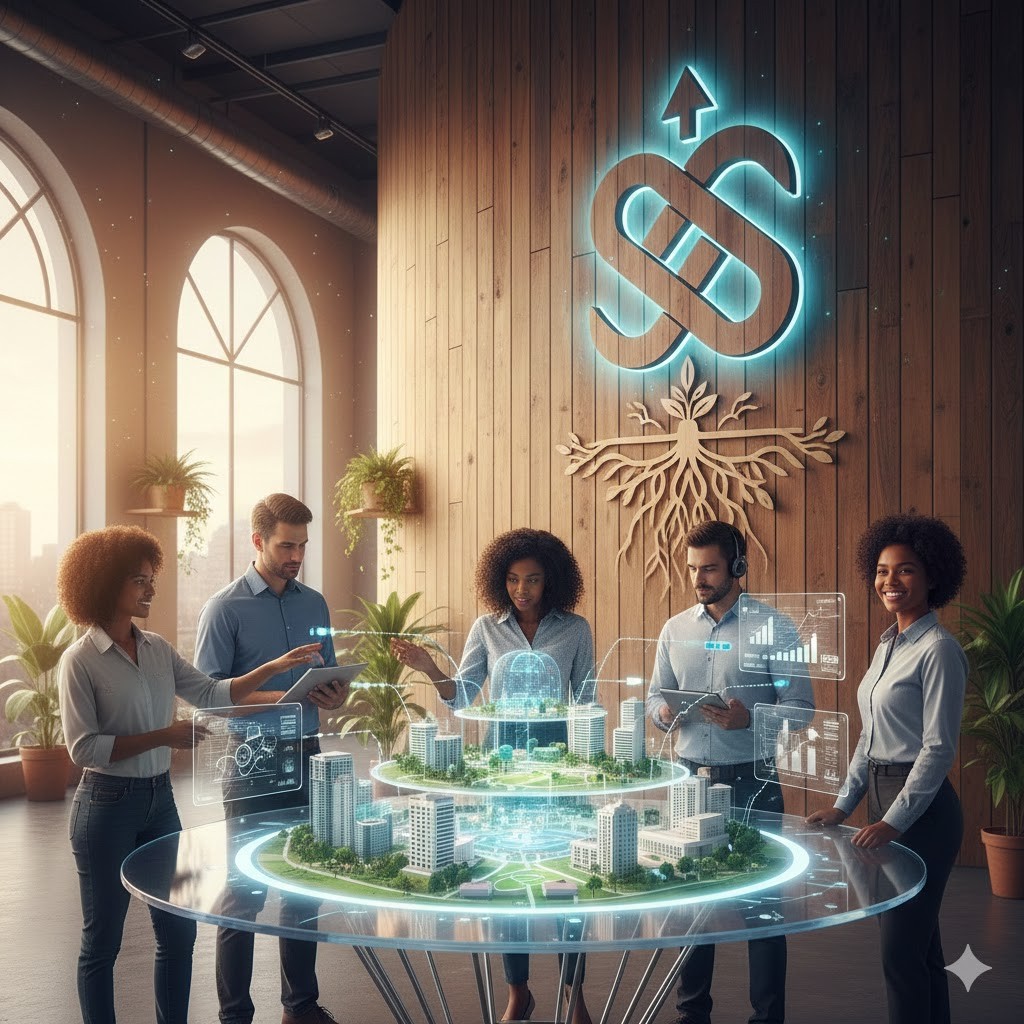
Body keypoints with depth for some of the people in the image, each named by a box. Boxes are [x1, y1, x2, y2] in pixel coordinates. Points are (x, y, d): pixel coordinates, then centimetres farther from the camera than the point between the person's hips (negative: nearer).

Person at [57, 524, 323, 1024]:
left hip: (160, 799, 6)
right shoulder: (80, 660, -13)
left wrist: (275, 667, -2)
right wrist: (163, 736, -20)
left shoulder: (158, 649, 5)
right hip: (107, 806, -6)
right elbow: (83, 747, -17)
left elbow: (212, 693, 7)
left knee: (178, 930, 13)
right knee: (102, 940, 8)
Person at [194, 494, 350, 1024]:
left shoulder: (314, 603, 10)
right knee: (246, 894, 3)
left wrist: (335, 696, -6)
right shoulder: (225, 608, -7)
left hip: (306, 757, 5)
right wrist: (279, 698, -23)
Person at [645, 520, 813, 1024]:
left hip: (750, 782, -4)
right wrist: (663, 713, -8)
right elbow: (654, 696, 15)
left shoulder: (773, 626, -5)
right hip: (690, 777, 4)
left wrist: (749, 719, -25)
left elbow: (800, 704, -8)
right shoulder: (675, 629, 9)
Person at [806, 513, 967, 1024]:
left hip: (920, 809, -8)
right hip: (885, 801, 9)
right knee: (919, 943, 16)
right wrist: (845, 804, 12)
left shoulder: (938, 650, -14)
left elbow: (938, 748, -17)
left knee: (902, 950, -5)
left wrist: (894, 820, -17)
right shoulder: (887, 645, 12)